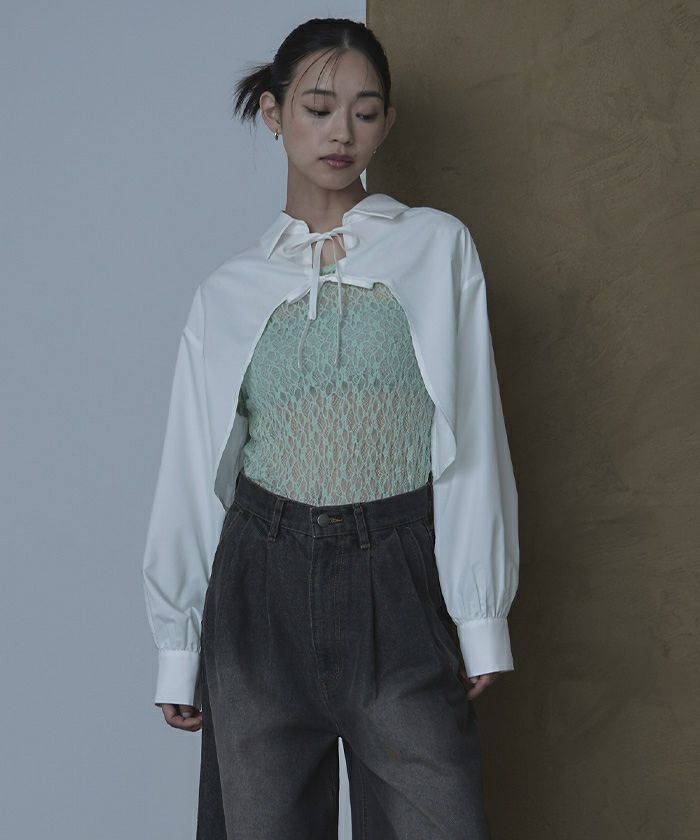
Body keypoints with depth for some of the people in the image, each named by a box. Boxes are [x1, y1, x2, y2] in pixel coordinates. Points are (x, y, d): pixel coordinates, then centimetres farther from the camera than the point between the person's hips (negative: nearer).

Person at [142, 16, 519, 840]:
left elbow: (471, 440, 1)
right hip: (264, 585, 2)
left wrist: (481, 616, -2)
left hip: (398, 585, -1)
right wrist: (176, 647, 10)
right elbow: (194, 472, 10)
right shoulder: (230, 291, 7)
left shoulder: (437, 248, 3)